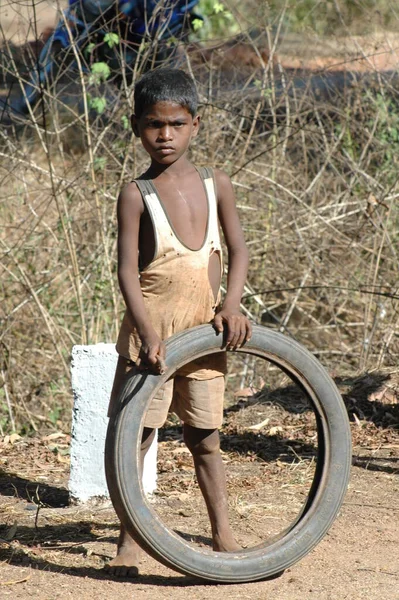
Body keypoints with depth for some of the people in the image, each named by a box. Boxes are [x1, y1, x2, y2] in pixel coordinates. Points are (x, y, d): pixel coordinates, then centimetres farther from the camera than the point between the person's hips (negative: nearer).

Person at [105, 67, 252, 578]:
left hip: (203, 327, 3)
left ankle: (223, 536, 20)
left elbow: (238, 250, 9)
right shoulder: (137, 194, -7)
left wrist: (231, 305, -8)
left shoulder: (215, 185, 5)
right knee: (136, 435, -2)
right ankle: (129, 542, 7)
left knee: (204, 438, 10)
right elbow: (127, 270, -14)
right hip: (152, 328, -3)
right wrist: (147, 334, -26)